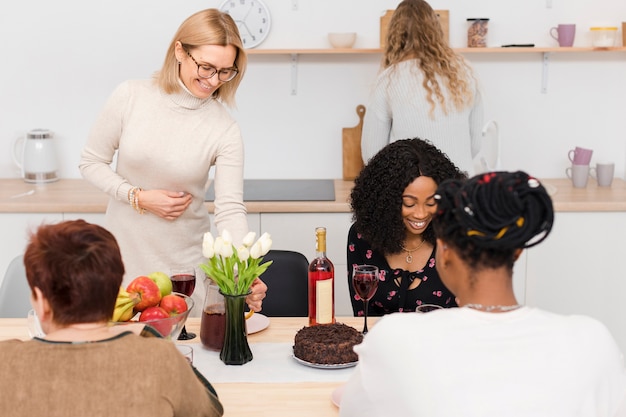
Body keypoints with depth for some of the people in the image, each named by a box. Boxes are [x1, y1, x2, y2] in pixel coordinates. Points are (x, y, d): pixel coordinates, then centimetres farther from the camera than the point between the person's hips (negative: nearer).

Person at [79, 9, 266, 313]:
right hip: (123, 254, 1)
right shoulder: (131, 97, -9)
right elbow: (91, 162, 0)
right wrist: (139, 197, -14)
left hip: (183, 261, -1)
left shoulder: (225, 131, -11)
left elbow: (231, 209, -15)